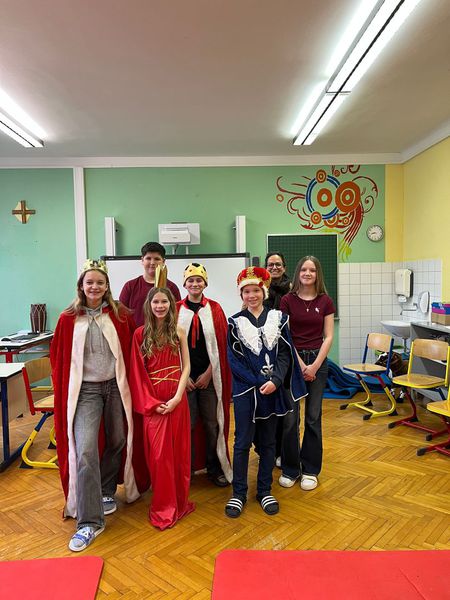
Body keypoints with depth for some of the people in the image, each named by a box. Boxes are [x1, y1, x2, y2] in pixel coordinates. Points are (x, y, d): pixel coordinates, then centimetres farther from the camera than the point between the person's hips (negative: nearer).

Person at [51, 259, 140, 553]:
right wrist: (64, 388, 8)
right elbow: (58, 356, 8)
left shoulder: (120, 315, -1)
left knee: (117, 442, 12)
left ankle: (106, 491, 40)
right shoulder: (69, 318, -2)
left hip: (116, 386, 2)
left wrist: (130, 379, 3)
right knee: (84, 450, -9)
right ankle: (89, 521, 3)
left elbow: (132, 348, 5)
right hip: (85, 390, -1)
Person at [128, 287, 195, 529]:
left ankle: (179, 501, 26)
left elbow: (186, 367, 0)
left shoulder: (179, 332, 2)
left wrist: (177, 397, -12)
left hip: (177, 399, 1)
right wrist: (150, 402, -9)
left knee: (179, 451, 8)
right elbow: (137, 373, -1)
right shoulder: (140, 334, -1)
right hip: (153, 402, -1)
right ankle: (163, 507, 19)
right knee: (158, 454, 1)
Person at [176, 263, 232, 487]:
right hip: (184, 376, 0)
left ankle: (215, 468, 23)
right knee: (187, 424, 4)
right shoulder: (176, 309, 1)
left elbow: (221, 344, 1)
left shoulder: (214, 309, 3)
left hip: (210, 375, 1)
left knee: (212, 423, 6)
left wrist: (209, 373, -5)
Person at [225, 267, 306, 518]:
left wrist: (275, 381, -14)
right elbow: (235, 359, -5)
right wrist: (259, 382, -12)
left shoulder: (278, 318, 4)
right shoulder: (235, 322, 0)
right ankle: (239, 493, 19)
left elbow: (285, 353, 0)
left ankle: (265, 491, 27)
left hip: (273, 389, 2)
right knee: (243, 442, 4)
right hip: (245, 390, -1)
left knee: (268, 441, 12)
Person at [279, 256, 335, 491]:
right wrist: (301, 365, -10)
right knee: (290, 418, 2)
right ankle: (290, 468, 20)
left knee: (313, 417, 7)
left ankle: (310, 469, 23)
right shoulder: (287, 301, -2)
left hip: (318, 361, 1)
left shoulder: (325, 301, 3)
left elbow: (328, 337, 1)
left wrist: (315, 365, -8)